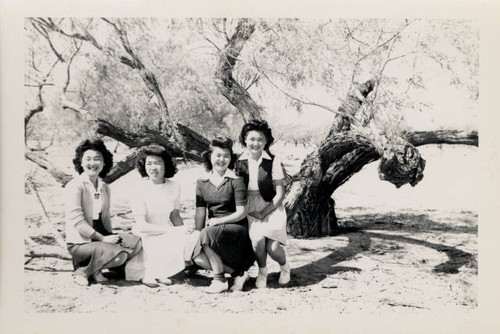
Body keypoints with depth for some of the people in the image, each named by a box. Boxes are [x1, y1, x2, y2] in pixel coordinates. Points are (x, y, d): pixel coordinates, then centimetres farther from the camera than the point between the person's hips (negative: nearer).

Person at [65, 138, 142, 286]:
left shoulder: (104, 187, 12)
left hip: (101, 235, 8)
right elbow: (76, 221, -18)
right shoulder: (75, 185, -12)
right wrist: (102, 238, -18)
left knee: (135, 242, -13)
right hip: (80, 242, -7)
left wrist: (111, 236, 0)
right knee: (119, 255, -28)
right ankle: (83, 271, -3)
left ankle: (97, 268, -1)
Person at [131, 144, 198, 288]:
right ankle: (148, 273, -4)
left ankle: (159, 272, -2)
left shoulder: (174, 187, -1)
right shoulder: (141, 189, -15)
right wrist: (174, 231, -26)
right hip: (146, 238, -5)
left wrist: (184, 231, -11)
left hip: (166, 235, 5)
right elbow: (141, 226, -19)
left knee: (194, 240, -19)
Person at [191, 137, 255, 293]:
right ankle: (238, 273, -5)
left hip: (236, 228, -5)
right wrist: (197, 234, -2)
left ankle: (220, 280, -16)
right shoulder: (202, 182, 6)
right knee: (199, 257, -20)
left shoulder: (236, 181, -7)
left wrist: (219, 221, -21)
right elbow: (200, 212, 6)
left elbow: (241, 213, -10)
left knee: (208, 233, -32)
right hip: (214, 229, 5)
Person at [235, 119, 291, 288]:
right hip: (249, 210, 1)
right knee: (257, 238, -25)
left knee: (273, 247, -17)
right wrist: (242, 211, -6)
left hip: (272, 208, -1)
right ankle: (262, 271, 6)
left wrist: (263, 213, -12)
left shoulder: (273, 162, -6)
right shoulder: (239, 162, 0)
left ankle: (284, 267, 21)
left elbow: (280, 194, -6)